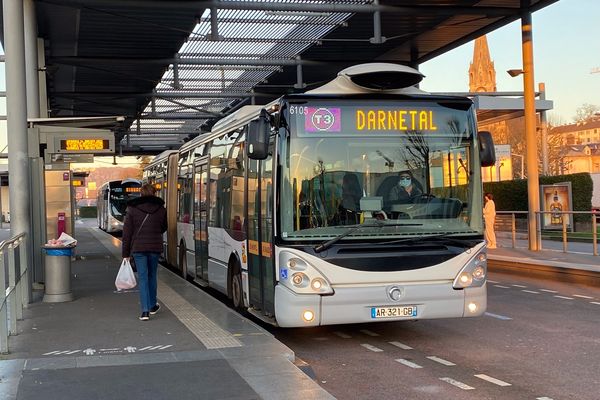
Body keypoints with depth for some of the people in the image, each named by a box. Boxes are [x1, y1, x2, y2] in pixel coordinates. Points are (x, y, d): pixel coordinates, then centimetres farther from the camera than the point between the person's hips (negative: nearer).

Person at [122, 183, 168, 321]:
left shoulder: (132, 209, -3)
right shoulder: (161, 209, 2)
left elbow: (127, 232, -3)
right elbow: (164, 228, 14)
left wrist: (125, 253, 1)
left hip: (138, 248, -2)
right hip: (155, 247, 2)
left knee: (142, 278, -1)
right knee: (152, 276, 18)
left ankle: (145, 311, -8)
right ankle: (152, 306, 29)